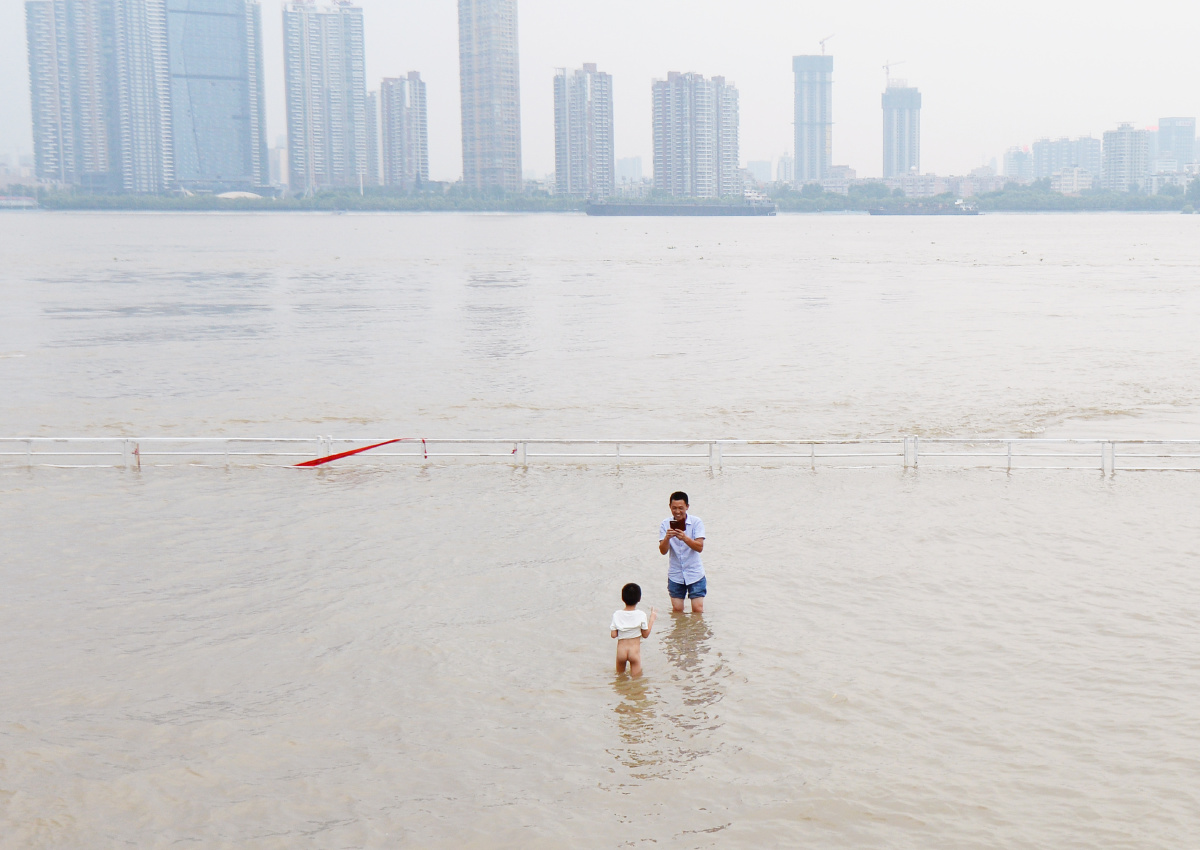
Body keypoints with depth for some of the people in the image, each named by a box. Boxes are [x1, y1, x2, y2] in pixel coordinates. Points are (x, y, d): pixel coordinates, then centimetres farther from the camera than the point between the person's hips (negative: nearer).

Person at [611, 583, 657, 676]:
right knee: (636, 679, 0)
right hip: (635, 650, -2)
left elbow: (613, 635, -2)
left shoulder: (617, 614, -3)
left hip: (621, 651, 2)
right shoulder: (641, 615, -8)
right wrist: (652, 619, 11)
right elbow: (645, 634, 1)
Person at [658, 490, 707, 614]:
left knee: (698, 609, -4)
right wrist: (667, 538, -31)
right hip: (675, 575, 2)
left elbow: (700, 547, -19)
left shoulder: (696, 522, -8)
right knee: (677, 610, 4)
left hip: (695, 574, -2)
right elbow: (663, 551, -10)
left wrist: (685, 538, -36)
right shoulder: (666, 524, -3)